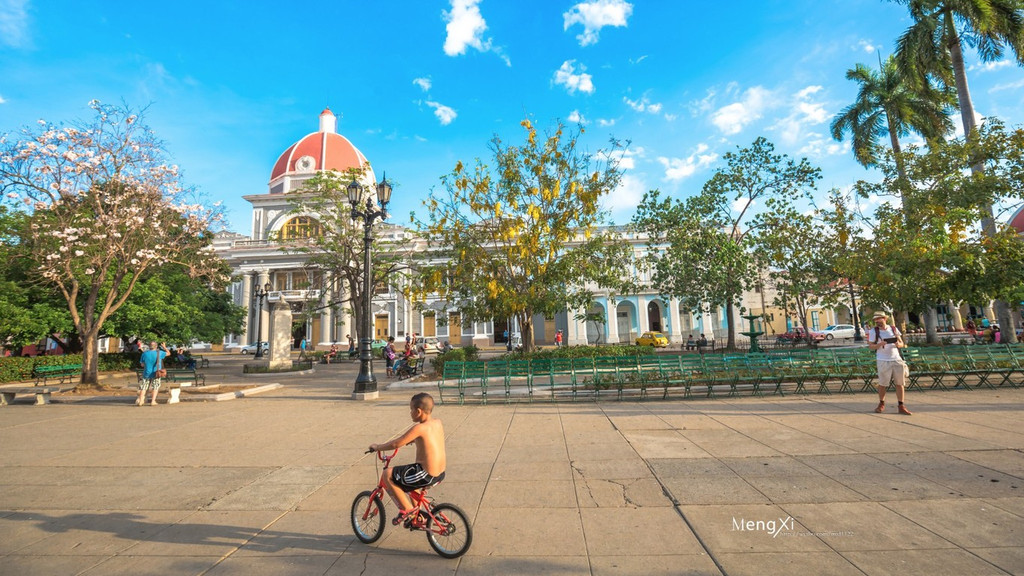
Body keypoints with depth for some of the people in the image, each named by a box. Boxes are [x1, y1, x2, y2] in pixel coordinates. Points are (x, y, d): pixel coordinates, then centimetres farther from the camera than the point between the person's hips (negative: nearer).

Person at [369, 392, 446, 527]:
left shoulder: (419, 428, -19)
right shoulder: (438, 423, 4)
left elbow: (396, 444, -16)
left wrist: (377, 447, -1)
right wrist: (412, 440, 32)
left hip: (426, 476, -9)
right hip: (440, 473, 9)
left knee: (387, 475, 3)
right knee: (409, 476, 34)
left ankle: (406, 509, 9)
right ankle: (417, 517, 38)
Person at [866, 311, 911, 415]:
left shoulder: (894, 329, 6)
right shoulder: (873, 331, -3)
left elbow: (902, 343, 11)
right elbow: (870, 346, -3)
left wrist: (899, 344, -11)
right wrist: (880, 344, -21)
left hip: (896, 359, 3)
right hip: (883, 361, -3)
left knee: (900, 383, 3)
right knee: (882, 384, 2)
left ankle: (901, 406, 11)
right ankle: (881, 404, 19)